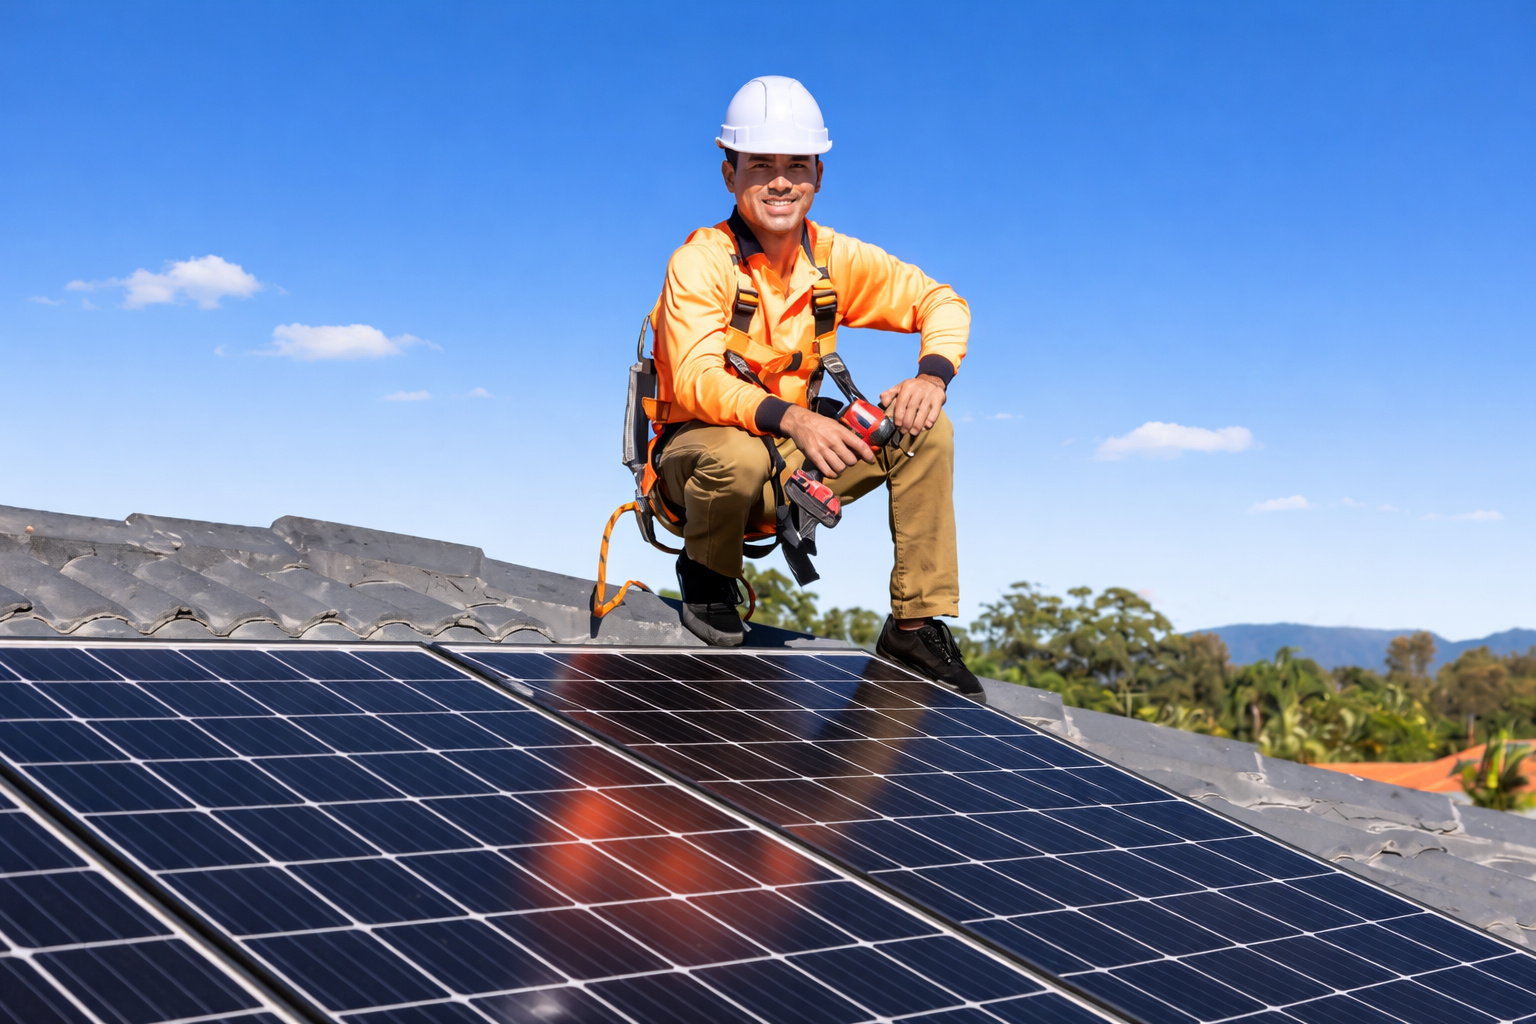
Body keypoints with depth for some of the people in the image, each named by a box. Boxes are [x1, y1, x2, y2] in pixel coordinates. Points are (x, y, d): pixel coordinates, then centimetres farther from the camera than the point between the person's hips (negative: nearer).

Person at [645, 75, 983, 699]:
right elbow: (696, 380, -29)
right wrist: (792, 419, -46)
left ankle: (916, 625, -5)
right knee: (740, 457, -39)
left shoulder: (834, 260, -1)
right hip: (695, 455, -5)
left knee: (924, 431, -12)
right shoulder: (701, 261, -16)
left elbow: (941, 301, 4)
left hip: (790, 467, 5)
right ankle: (706, 574, -4)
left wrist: (931, 376, -18)